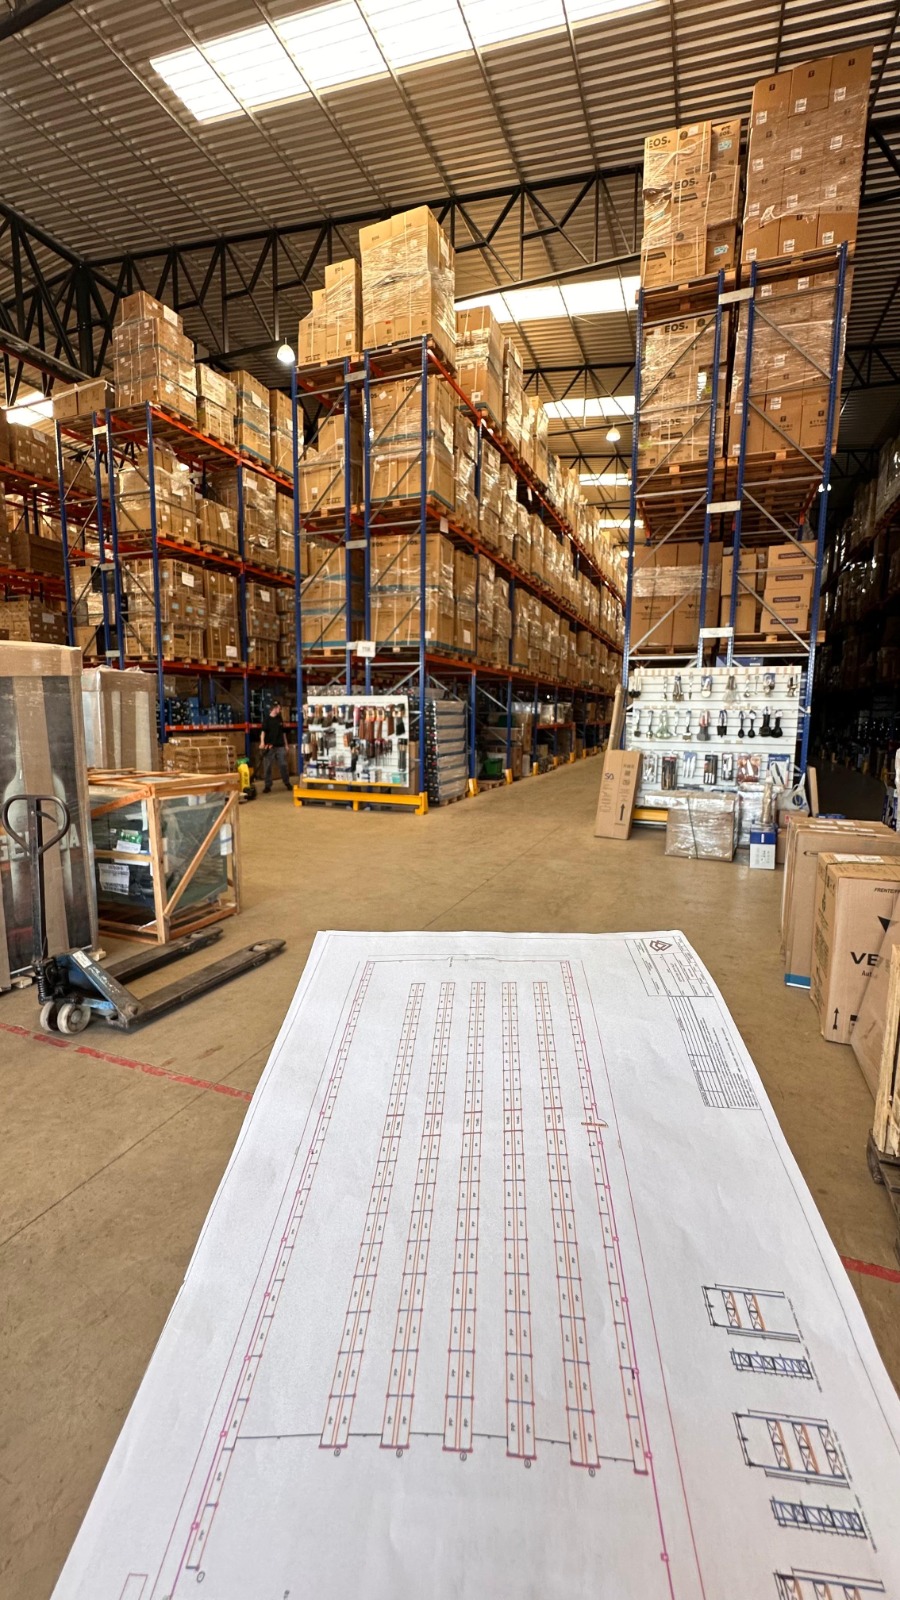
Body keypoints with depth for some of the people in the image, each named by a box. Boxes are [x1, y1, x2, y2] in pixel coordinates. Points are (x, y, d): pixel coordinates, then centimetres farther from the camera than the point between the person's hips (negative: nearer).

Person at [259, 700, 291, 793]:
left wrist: (286, 745, 16)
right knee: (267, 766, 0)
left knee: (283, 765, 7)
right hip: (269, 746, -4)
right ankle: (267, 785, 7)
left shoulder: (279, 719, 13)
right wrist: (262, 742, -29)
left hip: (280, 746, 4)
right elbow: (263, 731, -14)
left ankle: (287, 783, 20)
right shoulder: (266, 719, -4)